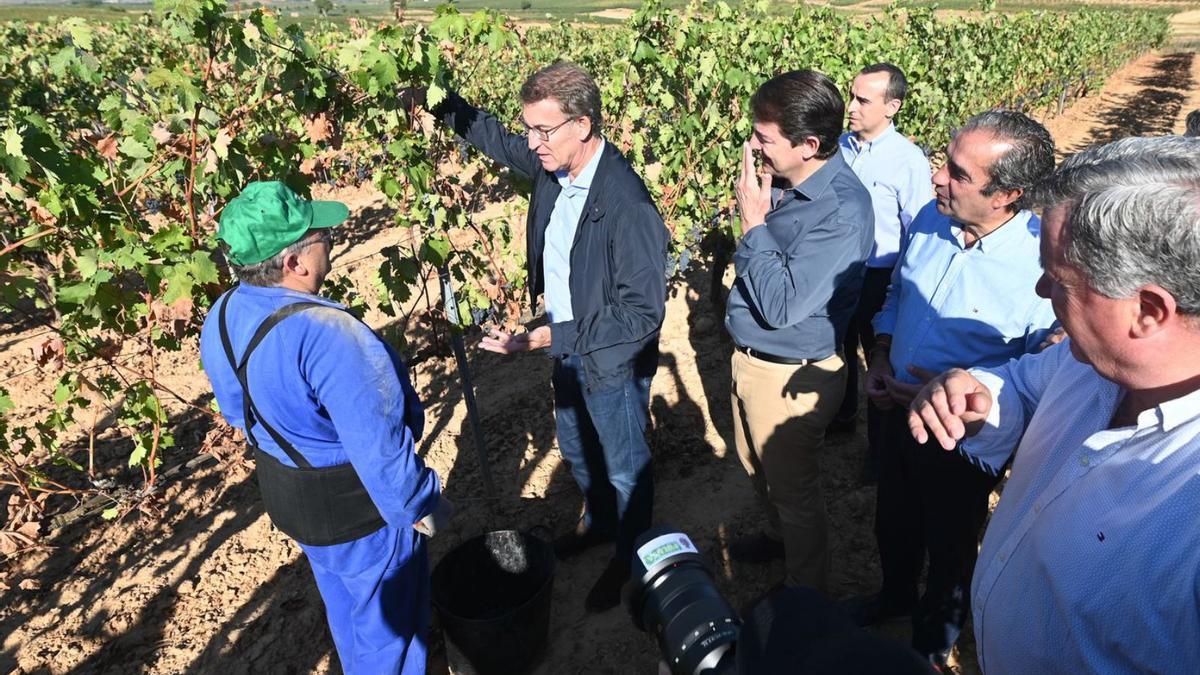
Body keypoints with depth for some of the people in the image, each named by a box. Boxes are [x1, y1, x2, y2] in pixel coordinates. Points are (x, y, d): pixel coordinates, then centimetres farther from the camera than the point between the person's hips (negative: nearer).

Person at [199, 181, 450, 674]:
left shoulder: (221, 318, -7)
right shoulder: (324, 333, -36)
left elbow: (238, 411, 8)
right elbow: (378, 444, -32)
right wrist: (421, 505, -17)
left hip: (285, 494, 9)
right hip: (356, 504, -9)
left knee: (344, 603, 32)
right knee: (387, 616, 17)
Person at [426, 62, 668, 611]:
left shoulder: (627, 205, -32)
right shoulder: (551, 164, -9)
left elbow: (642, 312, -30)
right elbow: (495, 139, 13)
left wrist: (549, 338, -32)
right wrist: (439, 101, -1)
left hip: (613, 362, -7)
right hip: (566, 346, 8)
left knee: (624, 468, 17)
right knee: (576, 449, 29)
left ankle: (630, 559, 44)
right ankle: (598, 521, 58)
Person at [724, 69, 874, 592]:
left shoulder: (841, 211, -28)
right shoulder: (783, 180, -3)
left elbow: (782, 304, -29)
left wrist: (753, 224, -24)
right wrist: (755, 222, -4)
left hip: (791, 376, -8)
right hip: (749, 357, 8)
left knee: (793, 491, 14)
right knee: (756, 467, 28)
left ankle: (804, 595, 40)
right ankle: (777, 536, 57)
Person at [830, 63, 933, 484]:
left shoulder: (909, 161, -18)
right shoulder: (840, 146, -4)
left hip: (880, 277, -5)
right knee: (840, 348, 23)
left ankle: (880, 445, 32)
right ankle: (842, 414, 49)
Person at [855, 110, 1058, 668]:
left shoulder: (1042, 263, -28)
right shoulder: (930, 218, -11)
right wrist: (880, 360, -4)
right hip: (900, 408, 5)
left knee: (950, 540, 21)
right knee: (893, 521, 27)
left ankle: (935, 634, 51)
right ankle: (896, 594, 59)